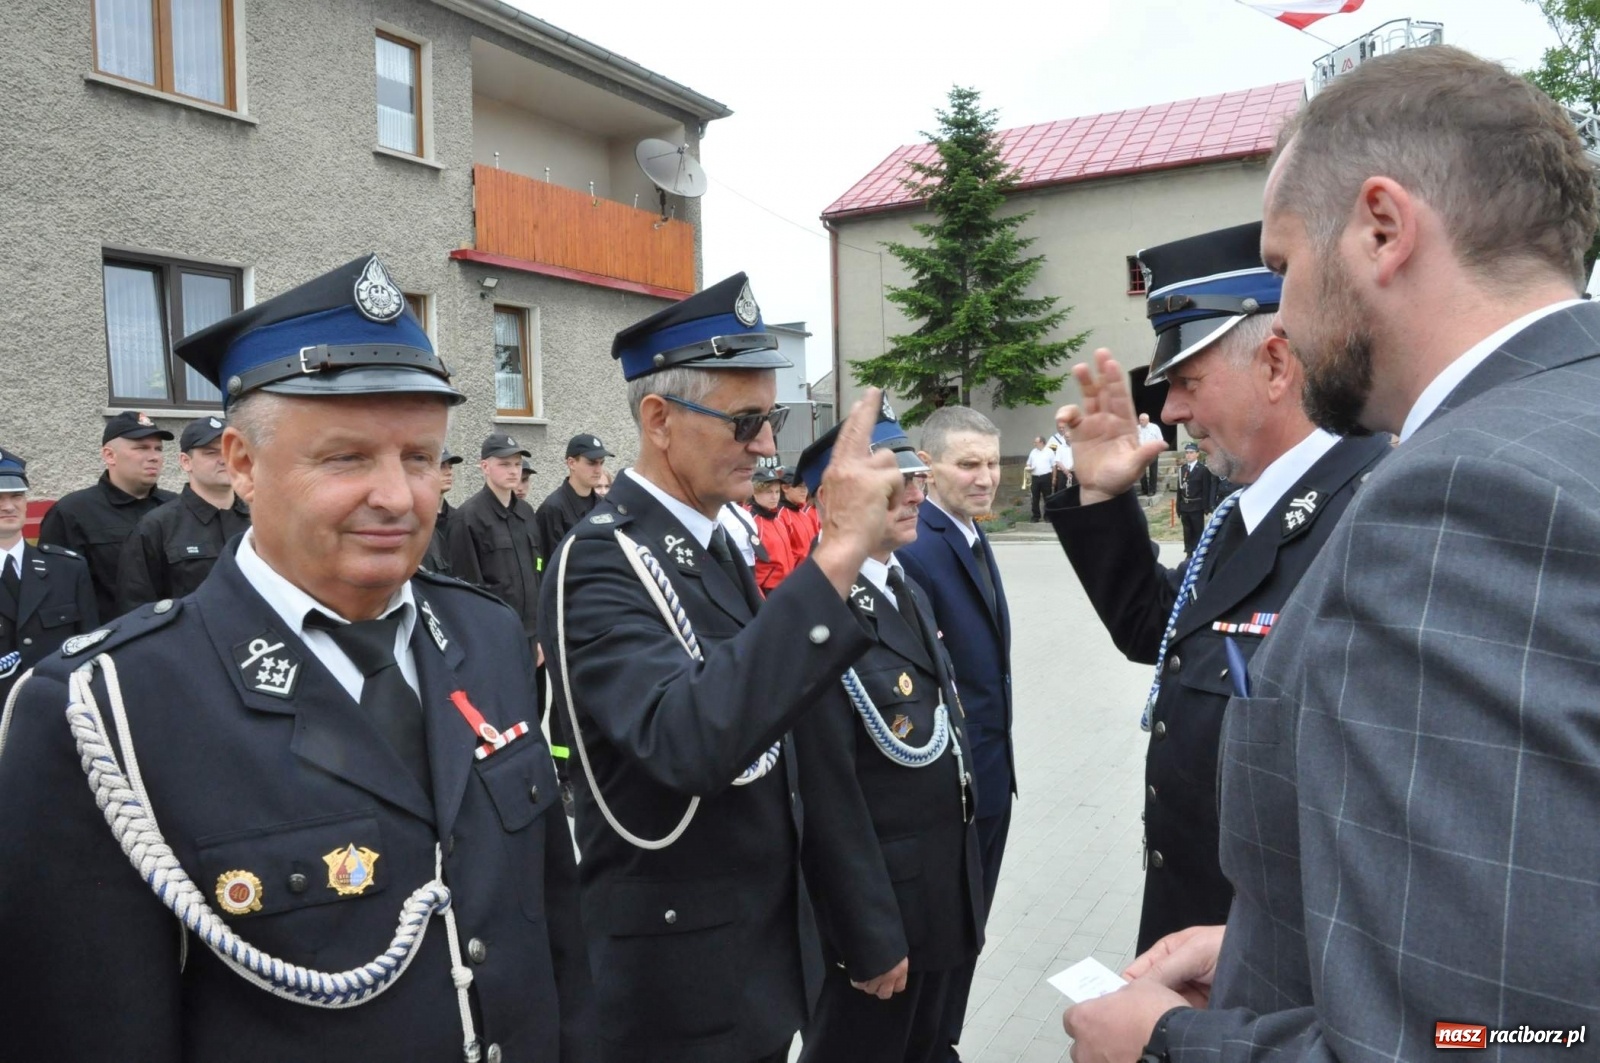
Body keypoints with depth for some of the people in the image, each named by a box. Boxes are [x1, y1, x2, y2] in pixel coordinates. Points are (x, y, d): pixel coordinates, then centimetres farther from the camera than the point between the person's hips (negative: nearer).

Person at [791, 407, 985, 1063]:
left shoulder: (909, 593, 8)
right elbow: (829, 793, -23)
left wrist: (965, 884, 15)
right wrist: (871, 936, -19)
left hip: (944, 897, 9)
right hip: (875, 907, -8)